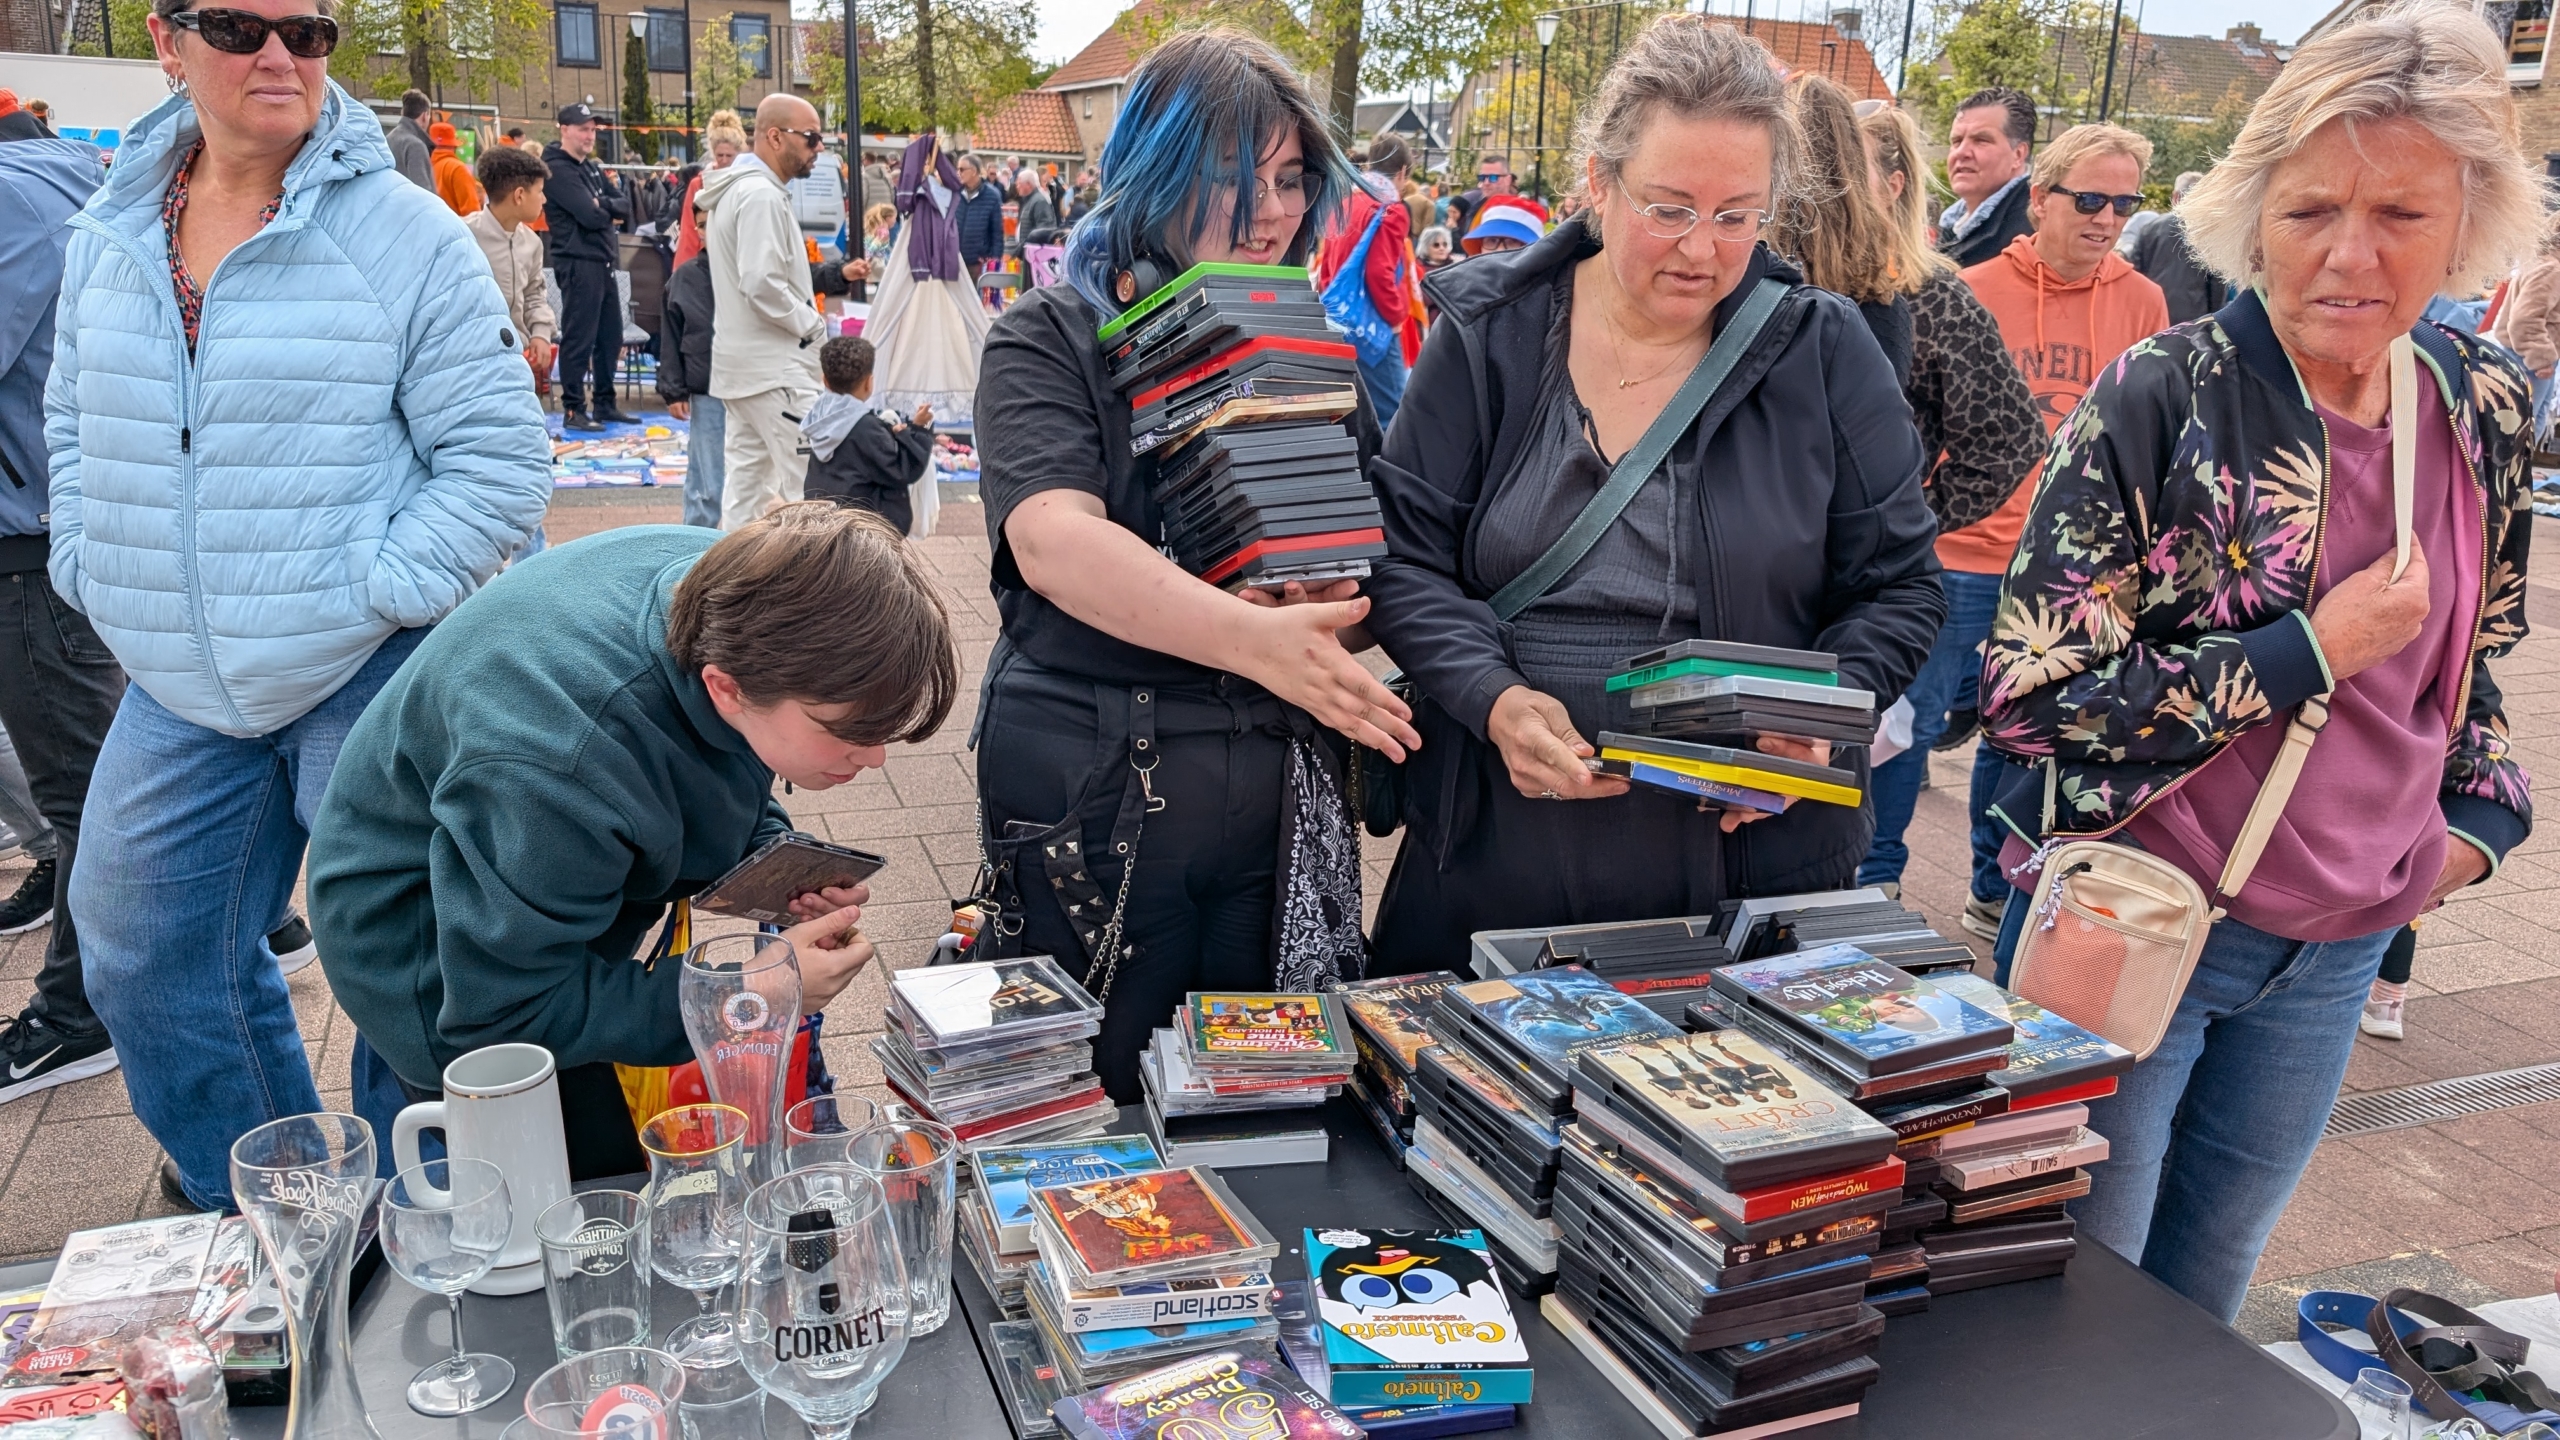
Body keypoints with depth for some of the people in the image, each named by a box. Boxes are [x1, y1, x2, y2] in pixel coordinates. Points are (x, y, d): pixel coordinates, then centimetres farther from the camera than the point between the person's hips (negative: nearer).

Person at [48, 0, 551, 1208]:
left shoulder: (404, 232, -10)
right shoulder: (108, 234, 7)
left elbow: (498, 455, -11)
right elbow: (75, 424, 19)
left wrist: (379, 593, -16)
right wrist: (94, 575, 7)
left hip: (370, 684, -6)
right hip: (177, 694, 6)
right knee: (143, 959, 16)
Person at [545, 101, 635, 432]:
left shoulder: (593, 168, 18)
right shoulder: (557, 169, -9)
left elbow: (625, 206, 9)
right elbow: (591, 216, -18)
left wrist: (603, 204, -10)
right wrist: (611, 211, 1)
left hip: (603, 261, 9)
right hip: (578, 263, -9)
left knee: (610, 337, 12)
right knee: (579, 339, -6)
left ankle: (605, 405, 21)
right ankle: (573, 410, -1)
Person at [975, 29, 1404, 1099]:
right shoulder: (1051, 340, -4)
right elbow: (1054, 540, -21)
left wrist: (1335, 594, -13)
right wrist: (1253, 639, -35)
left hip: (1281, 799, 4)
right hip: (1088, 799, -3)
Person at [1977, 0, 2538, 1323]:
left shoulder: (2482, 408, 1)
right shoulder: (2162, 400, -18)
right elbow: (2029, 691, -22)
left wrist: (2477, 815, 9)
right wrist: (2313, 651, -21)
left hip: (2339, 952, 5)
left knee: (2200, 1293, 21)